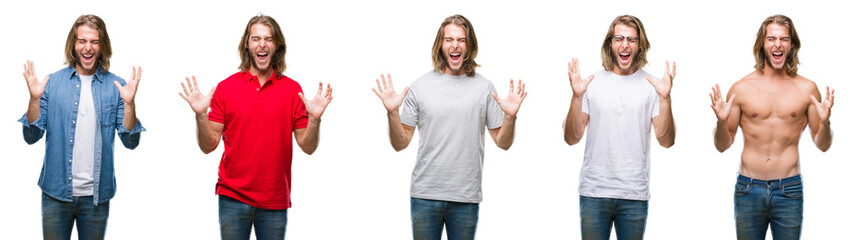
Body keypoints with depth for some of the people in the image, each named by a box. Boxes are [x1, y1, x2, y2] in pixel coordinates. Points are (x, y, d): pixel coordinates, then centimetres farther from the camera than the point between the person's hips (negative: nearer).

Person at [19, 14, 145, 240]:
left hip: (97, 195, 0)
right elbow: (31, 137, 0)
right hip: (56, 193, 0)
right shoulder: (52, 83, 2)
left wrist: (129, 103, -18)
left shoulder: (116, 86, 1)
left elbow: (130, 142, -4)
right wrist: (34, 99, -14)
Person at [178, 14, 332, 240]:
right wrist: (200, 115, -16)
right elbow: (209, 145, 0)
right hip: (233, 198, 0)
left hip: (275, 202, 0)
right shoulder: (226, 88, 2)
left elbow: (308, 147, 1)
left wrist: (314, 119, -16)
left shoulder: (292, 90, 3)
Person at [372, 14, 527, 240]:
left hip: (466, 197, 0)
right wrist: (392, 113, -11)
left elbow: (503, 143, 6)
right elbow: (400, 143, 4)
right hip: (425, 195, 0)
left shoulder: (484, 87, 4)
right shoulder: (420, 86, 4)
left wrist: (510, 117, -11)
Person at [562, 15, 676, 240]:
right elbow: (572, 138, -1)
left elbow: (666, 141, -1)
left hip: (635, 195, 1)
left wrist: (665, 99, -14)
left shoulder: (652, 85, 4)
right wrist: (576, 97, -13)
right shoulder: (592, 83, 2)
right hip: (594, 192, 0)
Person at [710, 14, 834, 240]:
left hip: (789, 191, 0)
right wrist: (721, 121, -14)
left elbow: (822, 145, 8)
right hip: (748, 189, 0)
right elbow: (722, 145, 6)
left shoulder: (806, 88, 2)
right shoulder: (741, 88, 0)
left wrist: (825, 121, -12)